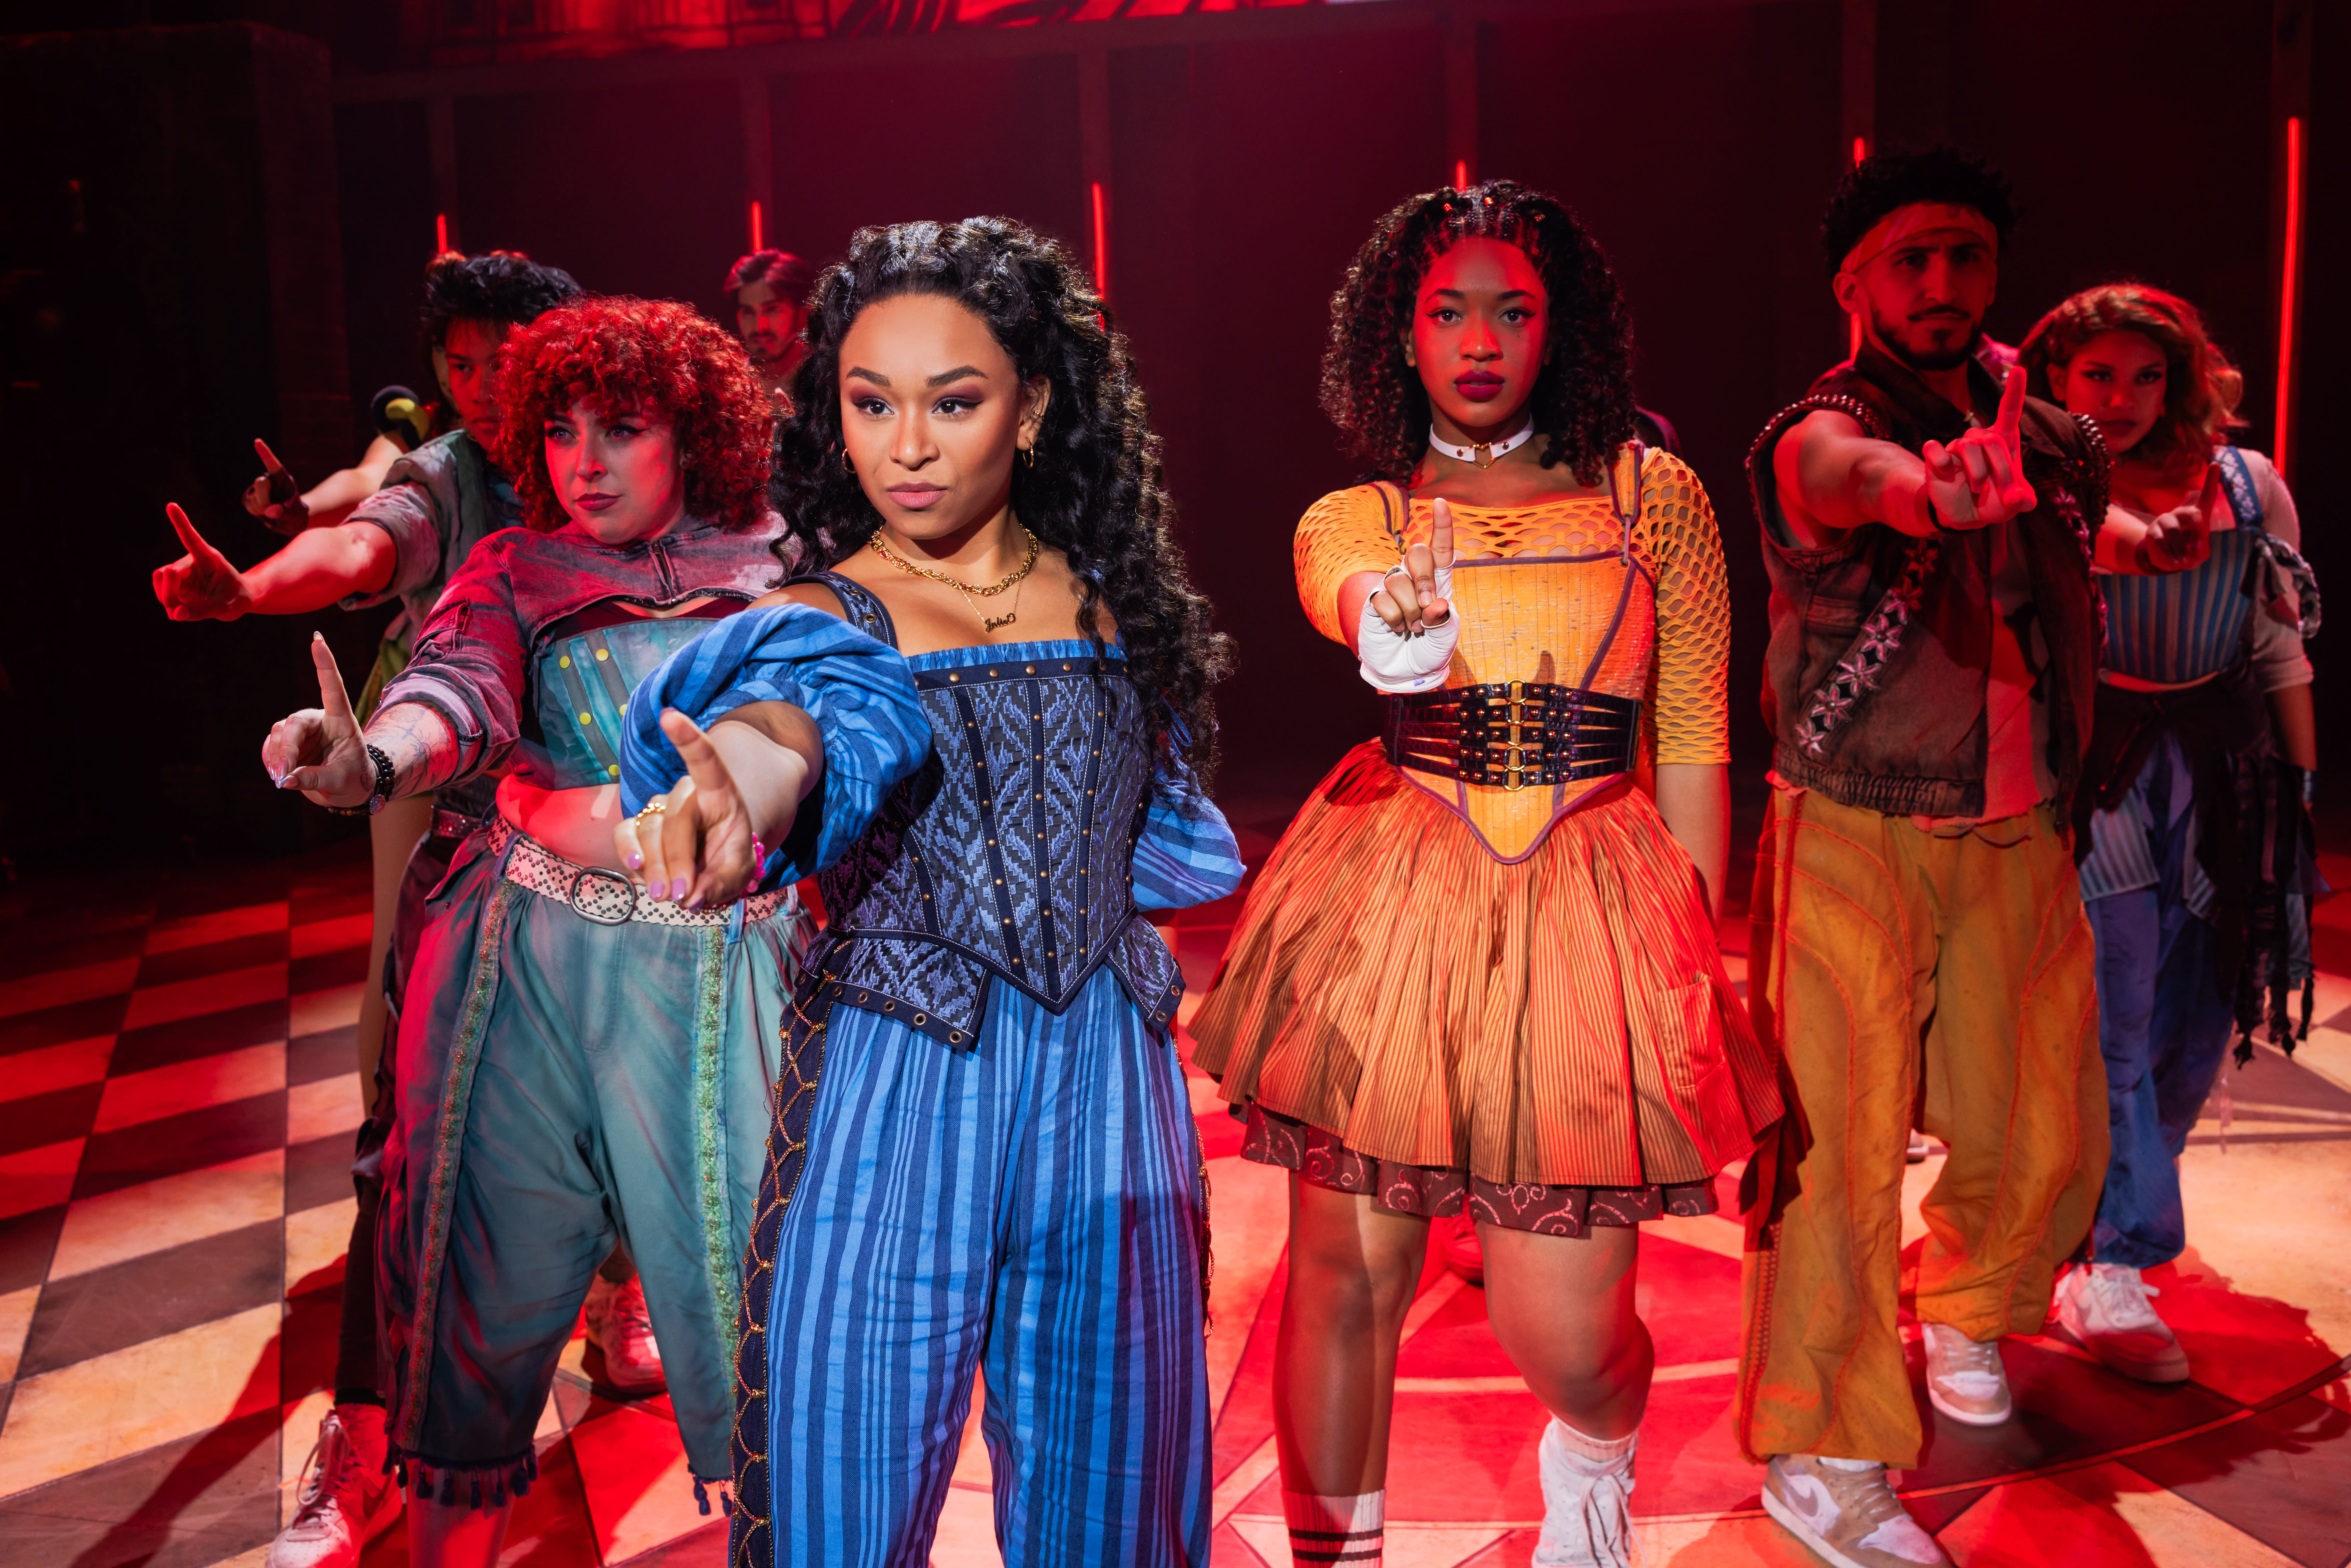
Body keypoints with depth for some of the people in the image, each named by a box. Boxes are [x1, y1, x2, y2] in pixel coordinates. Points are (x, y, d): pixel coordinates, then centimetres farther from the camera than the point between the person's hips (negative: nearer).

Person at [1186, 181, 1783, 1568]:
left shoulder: (1656, 496, 7)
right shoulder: (1351, 521, 7)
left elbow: (1693, 752, 7)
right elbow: (1341, 592, -19)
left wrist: (1693, 964, 4)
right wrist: (1392, 621, -42)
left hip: (1593, 913, 0)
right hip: (1389, 899, 1)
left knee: (1565, 1335, 0)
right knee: (1345, 1279, 4)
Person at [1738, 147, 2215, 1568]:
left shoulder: (2056, 441, 7)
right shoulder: (1822, 438, -13)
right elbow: (1861, 474, -39)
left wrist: (2145, 542, 9)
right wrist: (1930, 488, -61)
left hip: (2021, 839, 6)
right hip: (1857, 842, -5)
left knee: (2047, 1139, 12)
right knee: (1843, 1144, -5)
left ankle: (1964, 1307, 44)